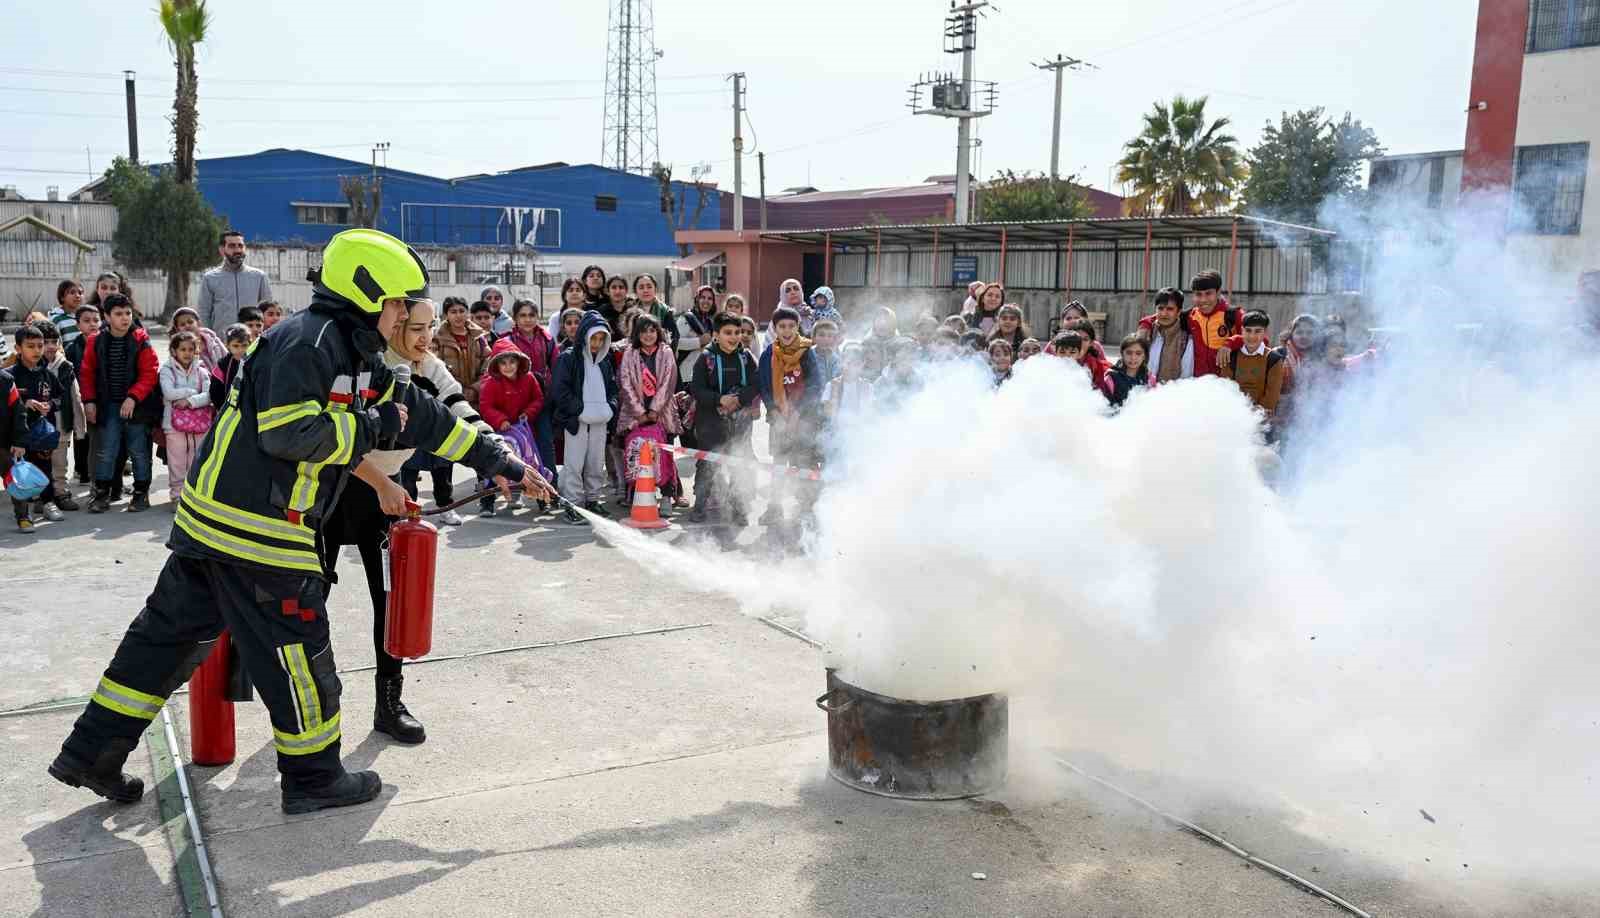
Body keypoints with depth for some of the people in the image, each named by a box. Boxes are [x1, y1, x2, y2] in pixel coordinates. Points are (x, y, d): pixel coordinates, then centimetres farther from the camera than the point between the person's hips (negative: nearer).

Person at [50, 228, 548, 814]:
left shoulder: (356, 356, 14)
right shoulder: (307, 341, -16)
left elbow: (421, 417, 17)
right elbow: (289, 432, -26)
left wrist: (501, 463, 17)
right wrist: (373, 425, -14)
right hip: (256, 526, -10)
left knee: (172, 633, 17)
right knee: (298, 653, 3)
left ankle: (92, 753, 28)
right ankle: (313, 778, 18)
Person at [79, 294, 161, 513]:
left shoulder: (141, 341, -7)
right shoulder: (96, 341, 0)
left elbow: (149, 373, -9)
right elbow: (86, 372, 8)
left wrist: (133, 397, -17)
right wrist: (89, 401, 1)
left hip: (136, 405, -2)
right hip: (108, 406, 2)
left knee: (139, 451, 5)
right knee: (106, 451, 4)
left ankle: (141, 493, 16)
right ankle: (102, 493, 13)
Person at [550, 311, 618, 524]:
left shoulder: (604, 361, 14)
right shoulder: (568, 358, -5)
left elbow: (613, 387, 21)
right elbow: (559, 391, -11)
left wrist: (610, 407, 2)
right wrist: (581, 409, -16)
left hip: (599, 422, 6)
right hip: (576, 420, -6)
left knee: (596, 464, 11)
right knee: (574, 464, -5)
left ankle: (592, 499, 23)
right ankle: (572, 505, 0)